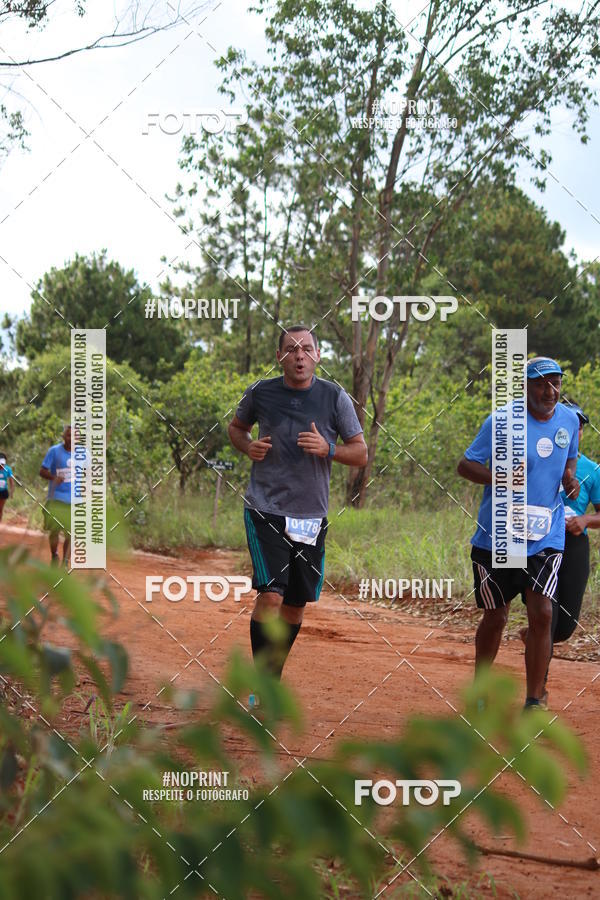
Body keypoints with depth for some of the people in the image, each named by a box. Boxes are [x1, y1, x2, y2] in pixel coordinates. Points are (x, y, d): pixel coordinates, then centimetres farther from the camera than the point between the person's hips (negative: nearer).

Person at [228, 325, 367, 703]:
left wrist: (328, 449, -18)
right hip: (265, 511, -2)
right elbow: (236, 427, 19)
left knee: (296, 604, 9)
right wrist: (248, 446, -4)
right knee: (271, 594, -16)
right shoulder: (260, 393, 0)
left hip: (311, 516, 2)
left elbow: (361, 454, 1)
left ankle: (273, 679, 26)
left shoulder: (335, 397, -1)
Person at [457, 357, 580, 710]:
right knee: (495, 617, 8)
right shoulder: (503, 420, -11)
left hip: (545, 538, 3)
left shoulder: (569, 420, 4)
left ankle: (535, 701, 1)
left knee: (542, 614, -9)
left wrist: (570, 478, 0)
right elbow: (466, 465, -8)